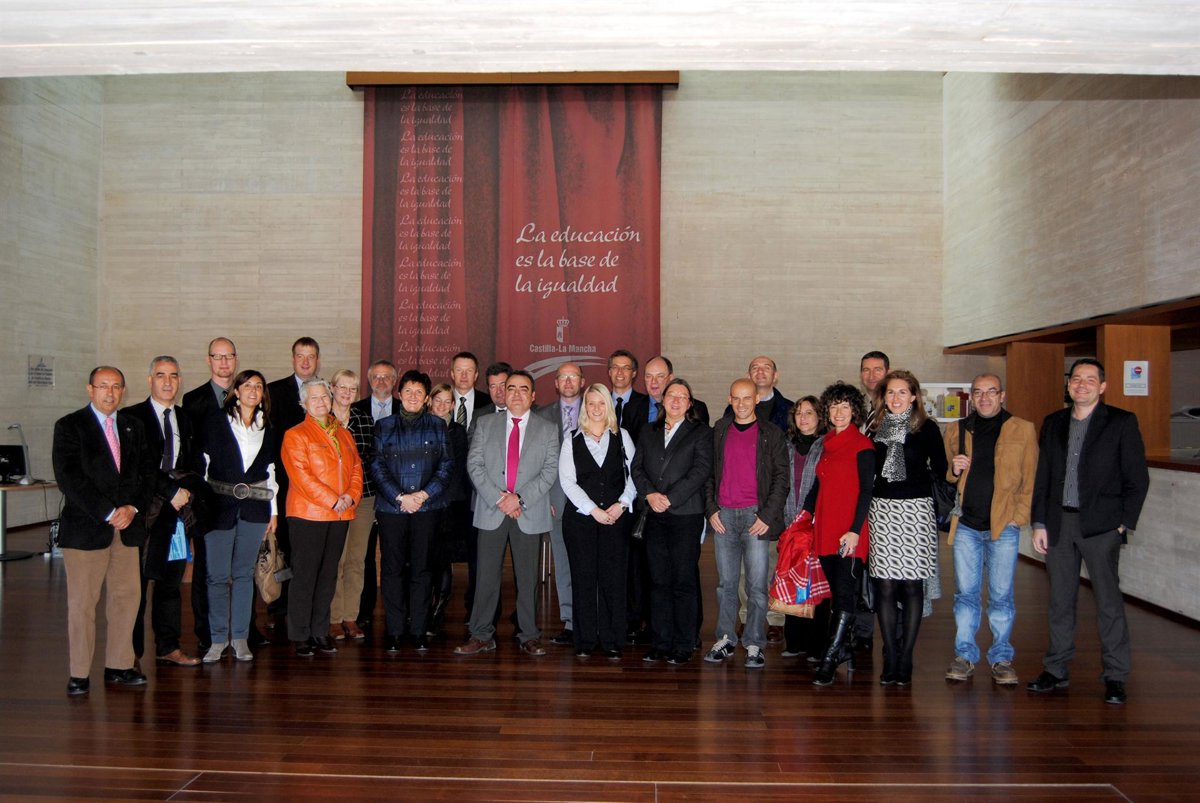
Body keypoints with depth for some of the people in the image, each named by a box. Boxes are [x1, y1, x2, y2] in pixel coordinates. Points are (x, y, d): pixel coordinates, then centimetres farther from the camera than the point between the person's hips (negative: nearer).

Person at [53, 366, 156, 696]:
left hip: (128, 526, 5)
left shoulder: (133, 427, 14)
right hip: (86, 528, -4)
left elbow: (147, 471, 10)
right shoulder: (69, 426, -1)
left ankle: (118, 666, 18)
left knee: (127, 598, 7)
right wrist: (108, 513, -14)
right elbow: (68, 477, -11)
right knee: (82, 603, 1)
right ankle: (79, 674, 10)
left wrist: (133, 508, -6)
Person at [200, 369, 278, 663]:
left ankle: (240, 637, 15)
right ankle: (218, 638, 11)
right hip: (220, 505, -2)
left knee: (244, 573, 7)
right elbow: (202, 463, 1)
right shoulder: (215, 421, 2)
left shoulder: (268, 428, 11)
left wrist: (274, 510, 11)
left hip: (254, 506, 3)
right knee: (217, 575, 0)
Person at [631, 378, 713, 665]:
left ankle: (683, 646, 7)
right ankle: (660, 643, 15)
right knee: (658, 581, 7)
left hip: (686, 515, -4)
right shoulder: (648, 432, 17)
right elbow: (636, 467, 11)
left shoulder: (701, 433, 3)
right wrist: (649, 494, -7)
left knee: (684, 582, -2)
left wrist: (669, 498, -13)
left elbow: (701, 470, -8)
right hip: (655, 516, 4)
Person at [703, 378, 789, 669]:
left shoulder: (771, 434, 2)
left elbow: (781, 478, -1)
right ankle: (725, 640, 18)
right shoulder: (719, 431, 11)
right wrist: (711, 509, 1)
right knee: (726, 583, 9)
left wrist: (767, 516, -9)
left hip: (756, 516, -3)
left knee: (757, 585, -1)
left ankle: (754, 645, 7)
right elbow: (709, 473, 13)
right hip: (723, 516, 3)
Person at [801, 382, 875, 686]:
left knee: (844, 596, -8)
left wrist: (855, 530, -17)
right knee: (836, 594, 10)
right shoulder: (826, 444, 15)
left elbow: (866, 491, -10)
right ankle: (843, 650, 20)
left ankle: (829, 661, -8)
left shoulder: (862, 446, -5)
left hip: (850, 534, -7)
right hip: (825, 530, 7)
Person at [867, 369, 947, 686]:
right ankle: (890, 659, 9)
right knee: (885, 586, 1)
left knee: (911, 586, 0)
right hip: (881, 511, 2)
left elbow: (939, 470, 4)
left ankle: (905, 660, 9)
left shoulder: (926, 428, 2)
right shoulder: (876, 428, 11)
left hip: (915, 511, -2)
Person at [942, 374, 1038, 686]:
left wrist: (1019, 517, -6)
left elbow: (1031, 479, 3)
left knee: (1001, 596, 4)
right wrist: (953, 470, -7)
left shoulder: (1023, 430, 4)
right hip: (966, 525, 2)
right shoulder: (955, 430, 9)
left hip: (1004, 526, -2)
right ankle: (965, 655, 16)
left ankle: (1002, 658, 15)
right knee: (966, 593, 7)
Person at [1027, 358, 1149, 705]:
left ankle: (1115, 677, 8)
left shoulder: (1122, 423, 1)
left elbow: (1137, 479, -1)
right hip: (1058, 523, 4)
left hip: (1100, 525, -4)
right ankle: (1057, 670, 19)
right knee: (1060, 600, 10)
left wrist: (1124, 523, -6)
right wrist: (1039, 523, 6)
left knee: (1109, 601, -2)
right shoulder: (1053, 423, 12)